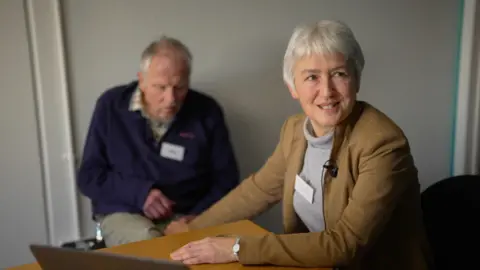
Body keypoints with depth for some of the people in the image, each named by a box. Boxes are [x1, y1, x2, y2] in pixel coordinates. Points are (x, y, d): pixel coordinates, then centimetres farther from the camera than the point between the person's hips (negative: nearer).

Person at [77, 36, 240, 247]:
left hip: (187, 216, 1)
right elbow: (88, 176, 1)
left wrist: (199, 217, -15)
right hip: (124, 213, 0)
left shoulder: (207, 112, -2)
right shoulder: (111, 106, -2)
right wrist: (139, 192, -14)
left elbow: (226, 180, 3)